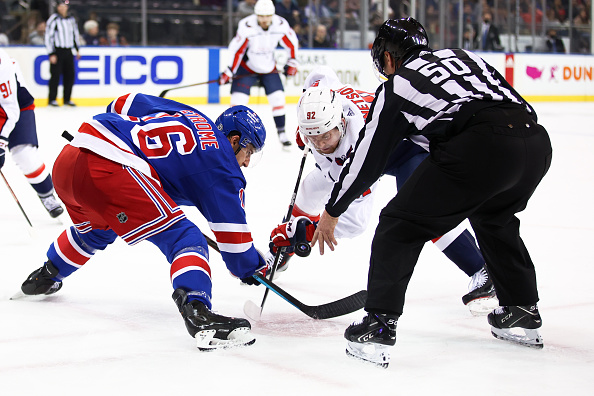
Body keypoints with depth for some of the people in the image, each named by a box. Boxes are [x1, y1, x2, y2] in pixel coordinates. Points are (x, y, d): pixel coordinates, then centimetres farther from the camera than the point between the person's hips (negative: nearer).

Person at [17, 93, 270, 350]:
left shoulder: (185, 115, 26)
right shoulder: (223, 168, 6)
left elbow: (121, 105, 31)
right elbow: (232, 235, 3)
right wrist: (256, 270, 16)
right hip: (109, 171, -9)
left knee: (95, 231, 38)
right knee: (184, 239, -9)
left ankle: (43, 278, 62)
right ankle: (197, 313, -33)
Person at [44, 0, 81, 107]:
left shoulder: (71, 20, 11)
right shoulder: (54, 19, -8)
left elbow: (75, 34, 23)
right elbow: (48, 36, -11)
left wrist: (77, 50, 18)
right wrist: (51, 54, -14)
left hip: (68, 52, 6)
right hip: (57, 51, -6)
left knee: (70, 75, 4)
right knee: (55, 75, -7)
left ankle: (67, 99, 14)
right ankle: (52, 99, 2)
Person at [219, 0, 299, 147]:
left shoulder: (281, 25, -17)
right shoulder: (247, 26, -27)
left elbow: (291, 42, 2)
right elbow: (236, 49, -20)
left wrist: (292, 62, 3)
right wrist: (229, 71, -20)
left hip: (269, 67, 3)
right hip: (246, 66, -3)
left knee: (278, 98, -3)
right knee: (239, 99, -14)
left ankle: (281, 133, 10)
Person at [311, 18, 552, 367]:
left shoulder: (395, 87, 17)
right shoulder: (462, 55, 31)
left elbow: (368, 158, 21)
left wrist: (332, 212, 32)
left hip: (482, 147, -7)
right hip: (538, 142, 7)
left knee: (401, 224, 7)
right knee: (494, 217, 35)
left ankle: (379, 326, 1)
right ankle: (523, 312, 37)